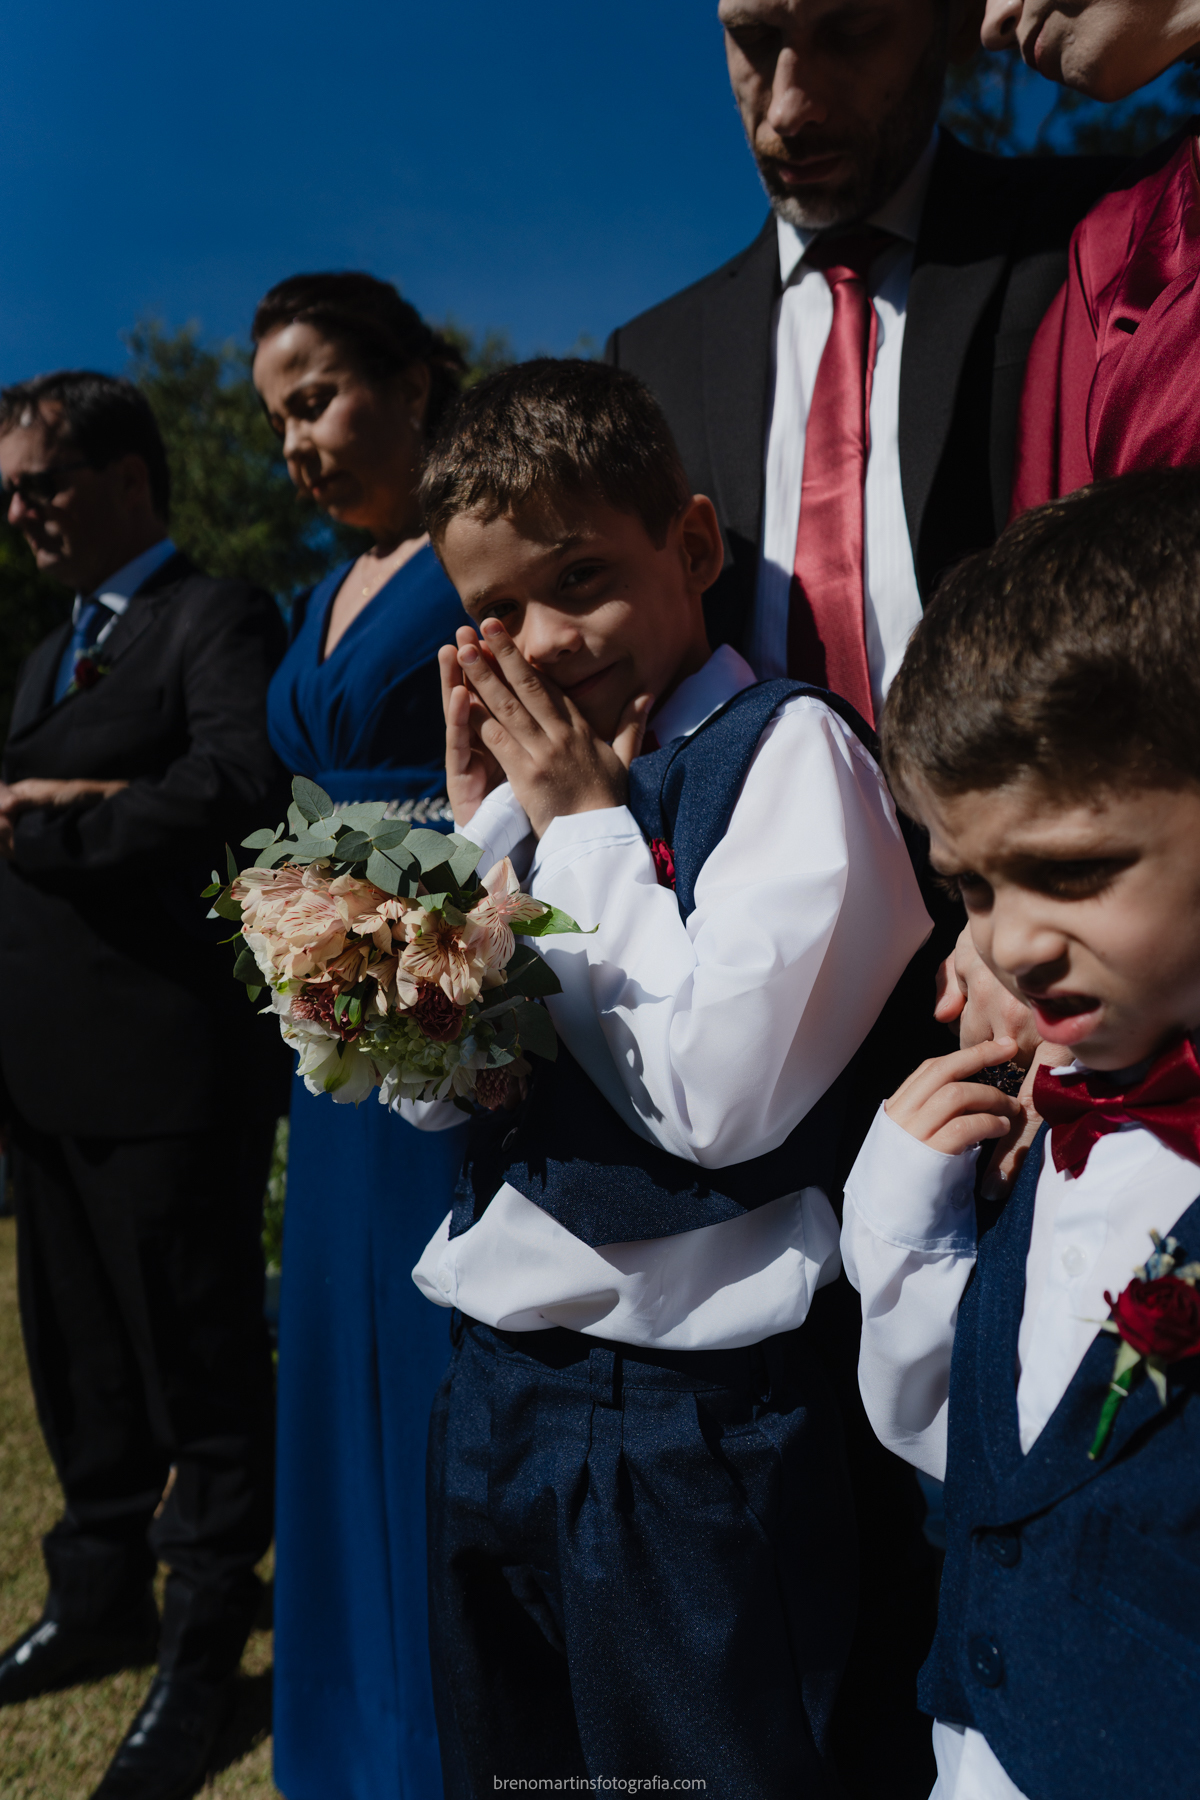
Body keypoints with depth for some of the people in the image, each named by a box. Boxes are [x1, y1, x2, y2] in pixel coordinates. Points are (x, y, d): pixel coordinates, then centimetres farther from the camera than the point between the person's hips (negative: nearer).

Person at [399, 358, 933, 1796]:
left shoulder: (791, 748, -13)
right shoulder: (544, 770, 8)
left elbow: (721, 1094, -23)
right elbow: (428, 1086, 8)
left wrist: (583, 826, -14)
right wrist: (483, 817, 0)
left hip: (687, 1421, -7)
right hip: (494, 1391, 7)